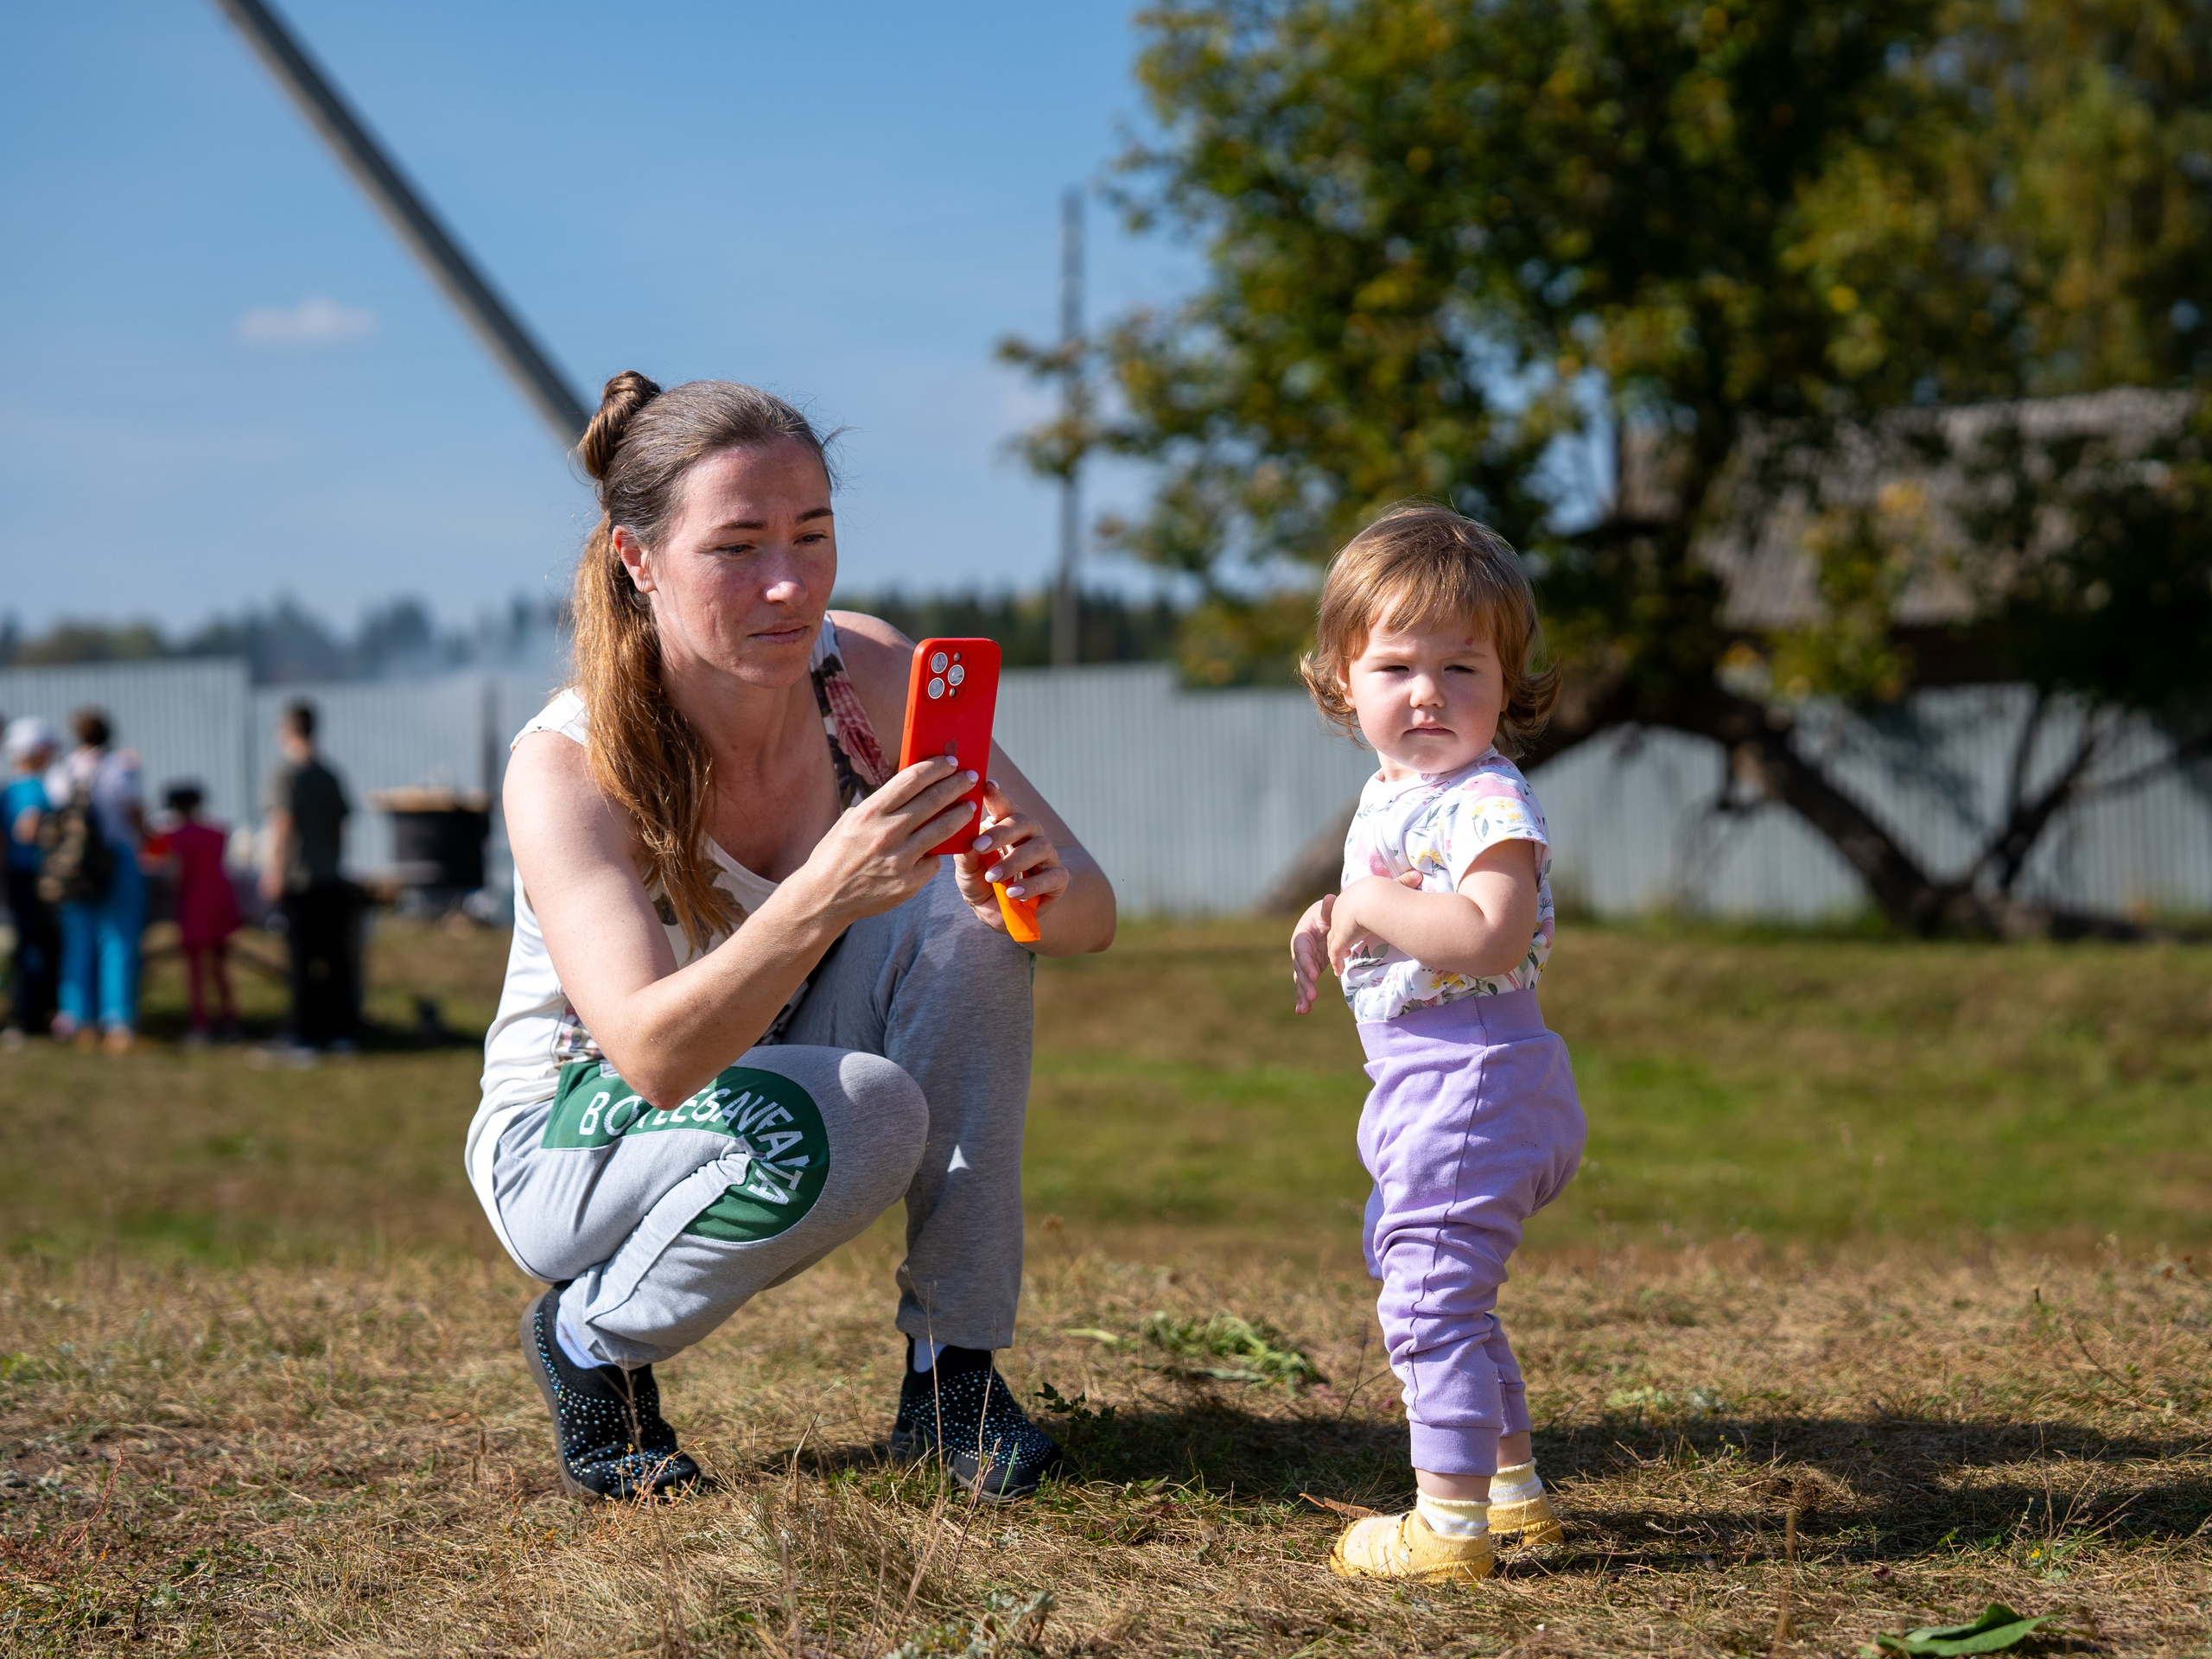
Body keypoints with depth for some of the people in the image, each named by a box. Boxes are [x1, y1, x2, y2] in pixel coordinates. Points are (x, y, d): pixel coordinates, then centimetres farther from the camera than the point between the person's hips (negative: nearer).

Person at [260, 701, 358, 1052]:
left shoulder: (283, 772, -6)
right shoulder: (330, 773, 11)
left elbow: (283, 823, -12)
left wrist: (274, 870, -8)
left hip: (299, 878, -5)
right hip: (333, 880, 5)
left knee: (303, 960, -2)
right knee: (337, 957, 8)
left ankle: (306, 1035, -2)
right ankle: (343, 1031, 10)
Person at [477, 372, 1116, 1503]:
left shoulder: (866, 674, -15)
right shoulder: (566, 767, -27)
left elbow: (1092, 917, -16)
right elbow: (654, 1055, -39)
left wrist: (1042, 885, -40)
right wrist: (825, 895, -55)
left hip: (778, 1092, 5)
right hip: (576, 1146, -4)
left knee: (967, 906, -23)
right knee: (858, 1115, -35)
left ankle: (952, 1369, -14)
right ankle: (589, 1344, -6)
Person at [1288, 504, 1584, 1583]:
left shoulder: (1485, 802, -18)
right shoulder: (1389, 795, 12)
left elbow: (1492, 936, -32)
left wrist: (1377, 906, -23)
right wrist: (1333, 920, 9)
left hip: (1468, 1085, -11)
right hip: (1422, 1091, 11)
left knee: (1432, 1301, -8)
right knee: (1444, 1300, 22)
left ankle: (1450, 1524, -1)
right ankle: (1513, 1486, 36)